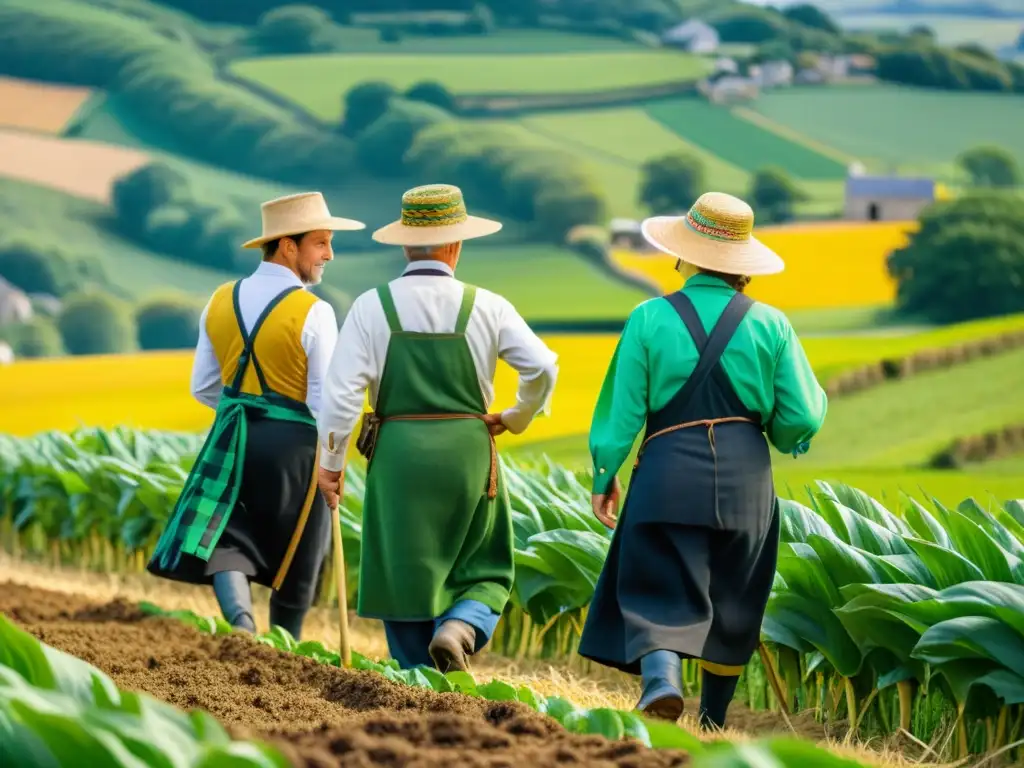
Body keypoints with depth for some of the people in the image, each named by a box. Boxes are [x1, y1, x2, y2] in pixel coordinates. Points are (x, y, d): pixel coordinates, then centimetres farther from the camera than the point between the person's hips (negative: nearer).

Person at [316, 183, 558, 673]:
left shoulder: (371, 307, -2)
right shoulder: (486, 307, -1)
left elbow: (342, 391, -7)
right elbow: (542, 368, -5)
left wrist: (331, 462, 4)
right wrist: (517, 419, 13)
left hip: (398, 454, 0)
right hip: (468, 454, 0)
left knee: (405, 577, 11)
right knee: (484, 575, 14)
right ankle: (461, 627, -16)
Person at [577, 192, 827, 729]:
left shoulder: (650, 320, -3)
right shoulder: (769, 324, 2)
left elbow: (622, 409, -1)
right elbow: (802, 418, 1)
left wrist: (604, 477, 10)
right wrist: (783, 438, 23)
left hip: (669, 474, -2)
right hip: (746, 478, 2)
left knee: (661, 594, -1)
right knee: (733, 604, 15)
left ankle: (661, 679, -30)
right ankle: (713, 722, 25)